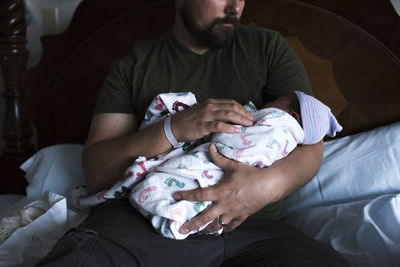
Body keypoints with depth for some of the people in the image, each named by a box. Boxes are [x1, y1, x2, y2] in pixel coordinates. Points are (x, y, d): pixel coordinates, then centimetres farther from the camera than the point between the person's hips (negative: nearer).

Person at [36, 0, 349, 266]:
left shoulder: (268, 48, 11)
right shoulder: (134, 68, 10)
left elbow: (311, 144, 4)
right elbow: (96, 172, 1)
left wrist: (269, 185, -20)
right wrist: (173, 129, -16)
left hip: (246, 224, 3)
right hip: (145, 217, -2)